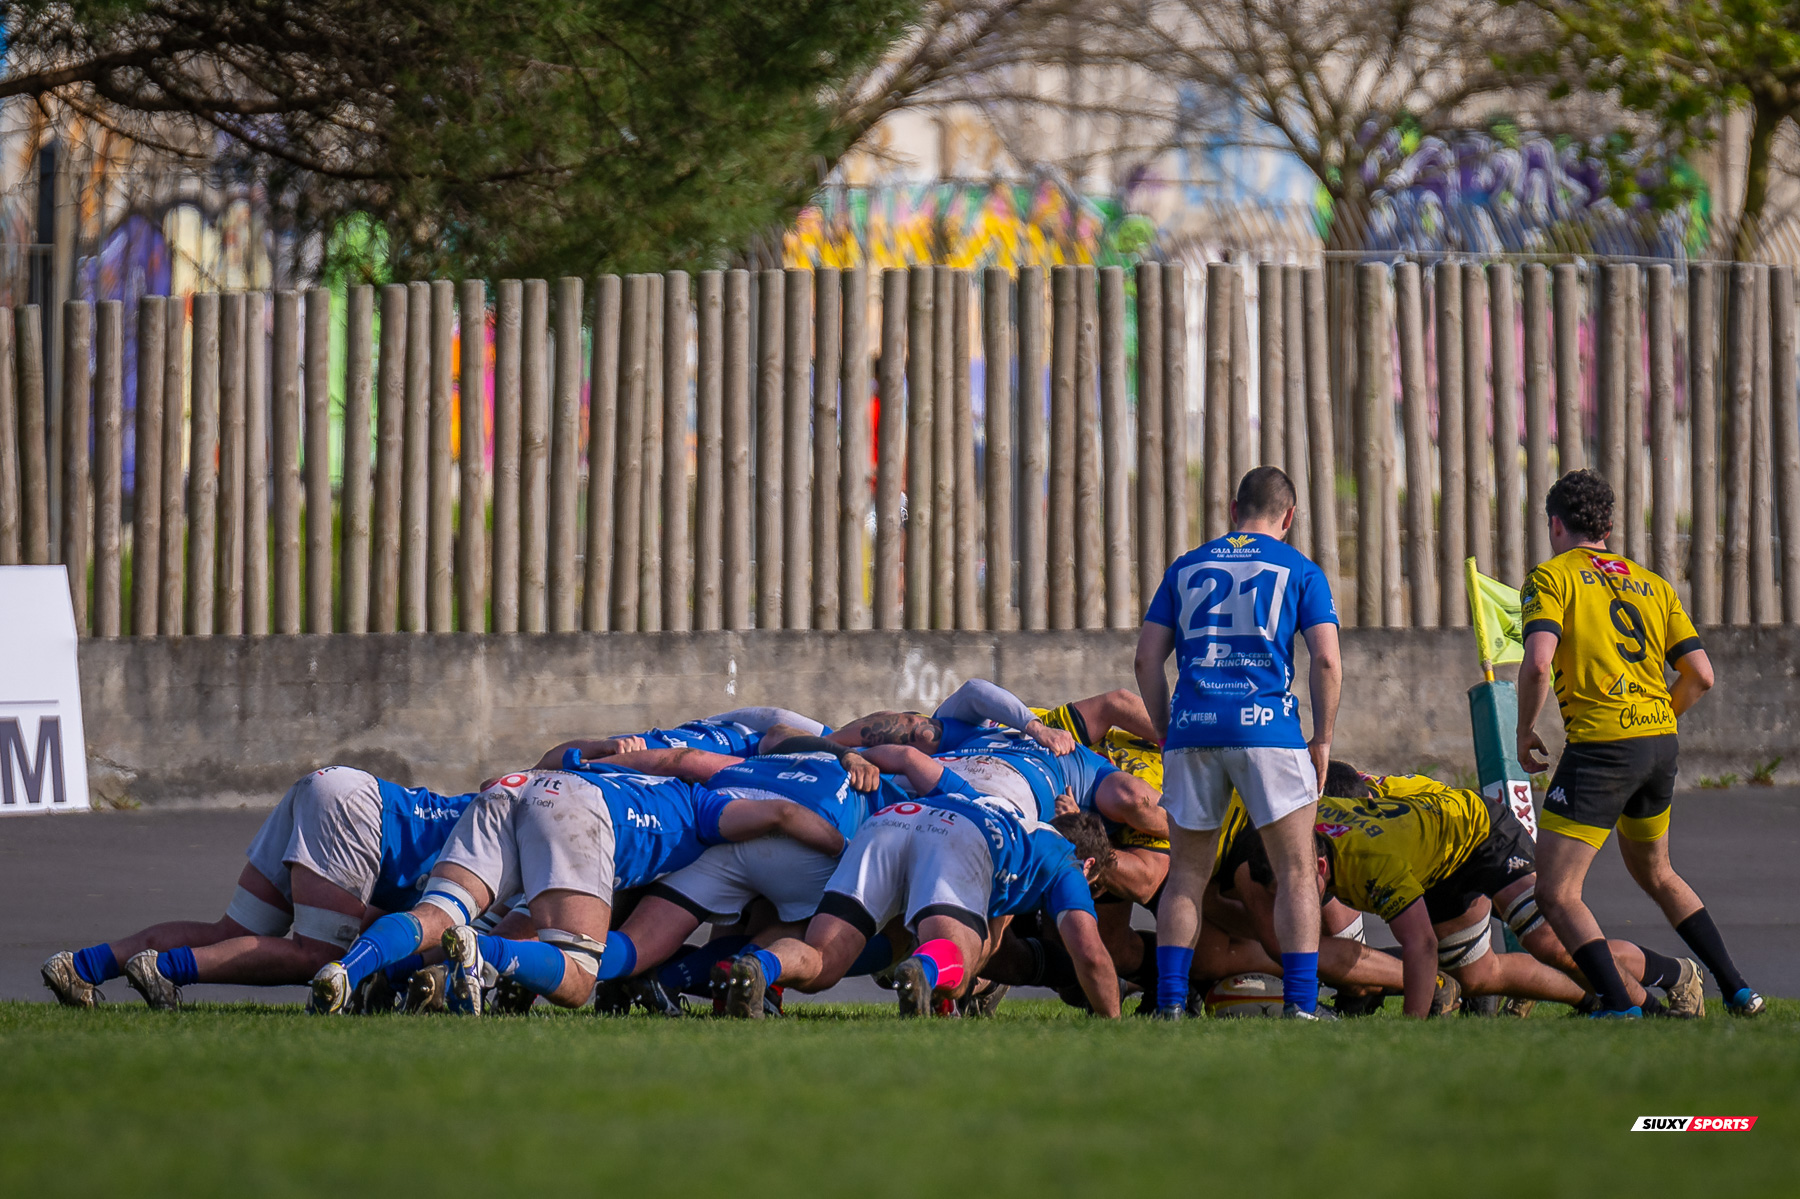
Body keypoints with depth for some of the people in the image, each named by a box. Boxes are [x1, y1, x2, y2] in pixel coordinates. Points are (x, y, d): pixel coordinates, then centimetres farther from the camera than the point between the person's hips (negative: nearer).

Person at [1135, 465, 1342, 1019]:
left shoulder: (1186, 568, 16)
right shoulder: (1299, 570, 8)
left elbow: (1147, 659, 11)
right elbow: (1327, 661, -2)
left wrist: (1166, 731, 18)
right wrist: (1322, 740, 6)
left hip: (1192, 730, 3)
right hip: (1267, 727, -3)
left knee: (1186, 875, 11)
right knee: (1296, 873, 2)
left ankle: (1170, 1001, 5)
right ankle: (1300, 1004, -7)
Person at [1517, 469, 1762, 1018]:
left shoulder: (1552, 577, -1)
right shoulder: (1652, 584, 16)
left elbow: (1537, 662, -17)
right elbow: (1701, 674, 10)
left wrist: (1525, 733, -3)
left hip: (1600, 745, -7)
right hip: (1659, 742, 7)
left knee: (1555, 891, -5)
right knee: (1656, 874, 27)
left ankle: (1620, 1005, -17)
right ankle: (1737, 990, 25)